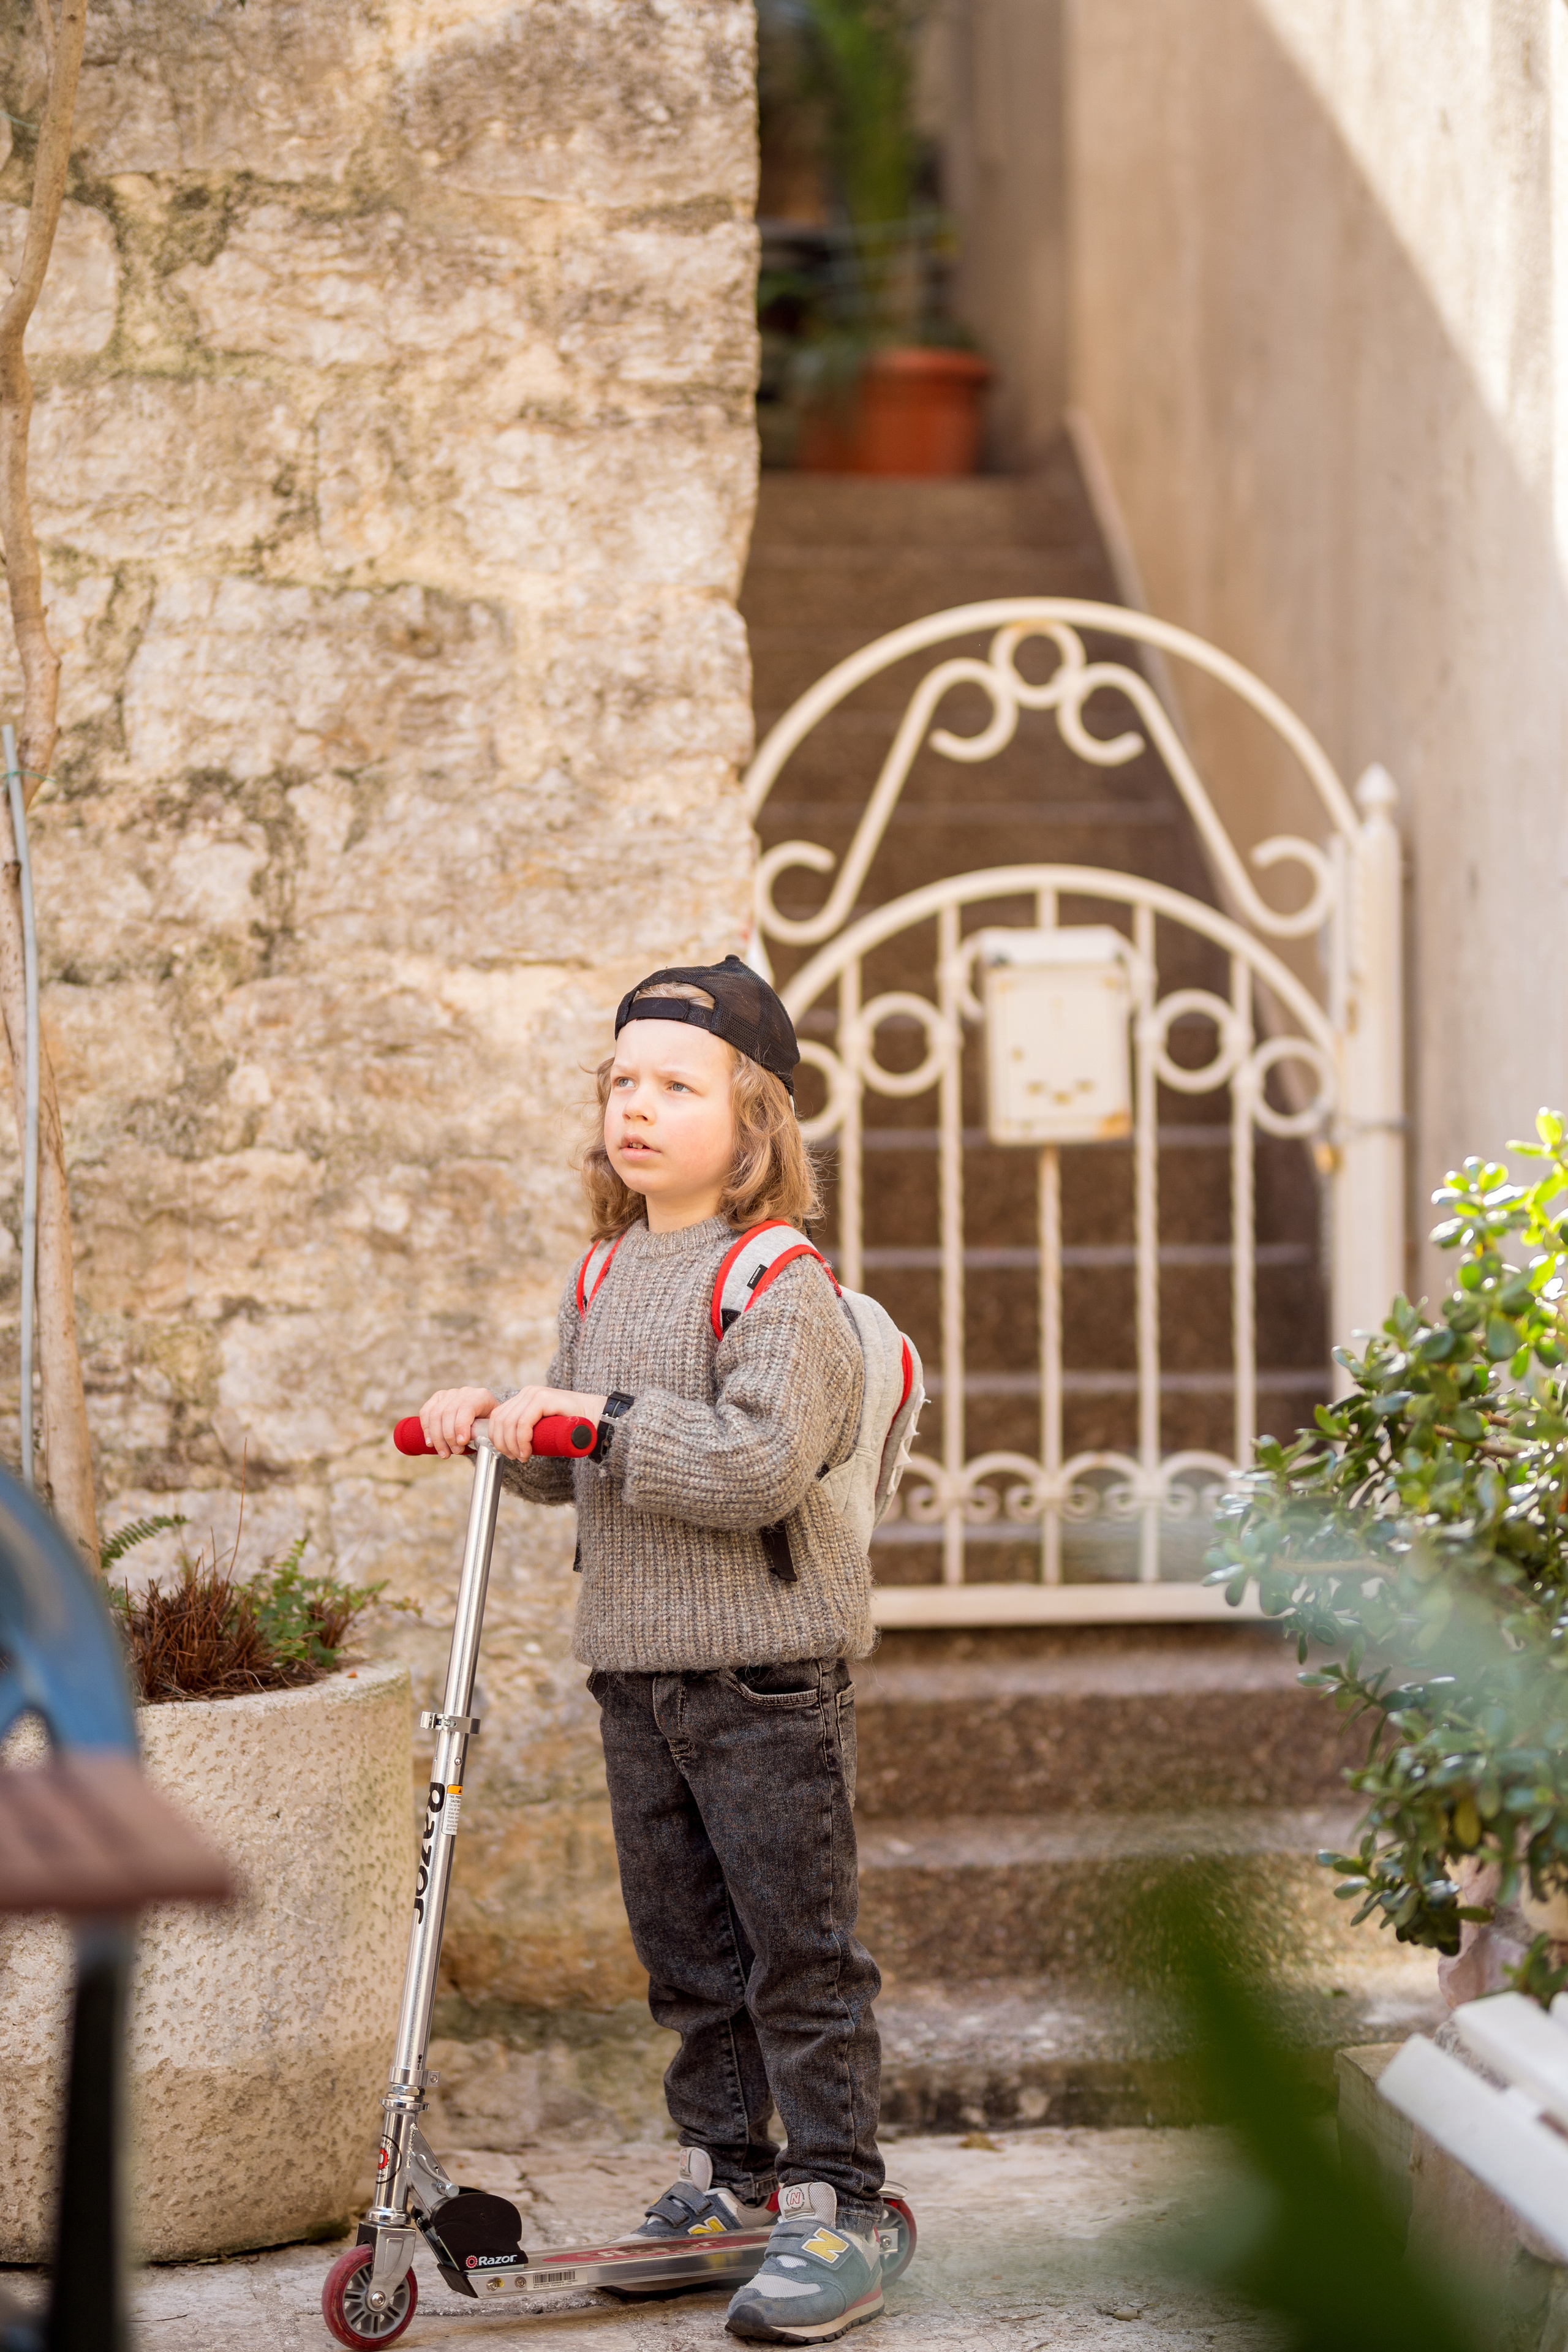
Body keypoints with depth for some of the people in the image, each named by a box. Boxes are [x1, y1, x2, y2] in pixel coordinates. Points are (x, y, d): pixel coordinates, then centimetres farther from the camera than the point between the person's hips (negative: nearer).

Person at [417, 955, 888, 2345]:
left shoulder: (780, 1281, -13)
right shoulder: (603, 1279, 13)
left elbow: (761, 1461, -25)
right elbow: (570, 1468, 21)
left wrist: (598, 1420, -24)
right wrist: (503, 1424, 1)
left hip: (766, 1665, -8)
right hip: (635, 1661, 8)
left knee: (798, 1943, -4)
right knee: (683, 1938, 14)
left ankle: (836, 2212, 2)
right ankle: (723, 2172, 26)